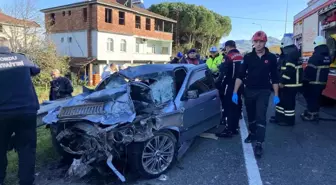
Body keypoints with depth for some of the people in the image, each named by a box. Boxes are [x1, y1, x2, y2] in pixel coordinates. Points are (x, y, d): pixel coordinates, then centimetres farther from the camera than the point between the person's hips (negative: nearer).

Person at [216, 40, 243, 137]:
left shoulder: (229, 56, -12)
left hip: (231, 85, -8)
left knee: (229, 107, -5)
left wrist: (219, 82, -6)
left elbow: (224, 72, -16)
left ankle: (229, 130, -4)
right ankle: (234, 128, 22)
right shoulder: (241, 56, 14)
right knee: (236, 106, 14)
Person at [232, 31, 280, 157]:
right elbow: (240, 75, -4)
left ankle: (259, 144, -8)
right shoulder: (248, 57, -1)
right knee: (251, 116, 16)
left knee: (260, 117, -9)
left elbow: (274, 78, 3)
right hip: (249, 91, 2)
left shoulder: (271, 57, -2)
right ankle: (252, 134, 38)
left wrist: (276, 95, 1)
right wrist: (235, 92, -10)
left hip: (263, 92, -2)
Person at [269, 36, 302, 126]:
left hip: (290, 84, -11)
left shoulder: (291, 54, -18)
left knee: (288, 102, -2)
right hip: (286, 83, 11)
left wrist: (282, 82, -24)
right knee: (281, 100, 17)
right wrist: (281, 81, 22)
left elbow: (289, 70, -26)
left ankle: (289, 120, 9)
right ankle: (279, 117, 27)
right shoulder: (287, 53, 17)